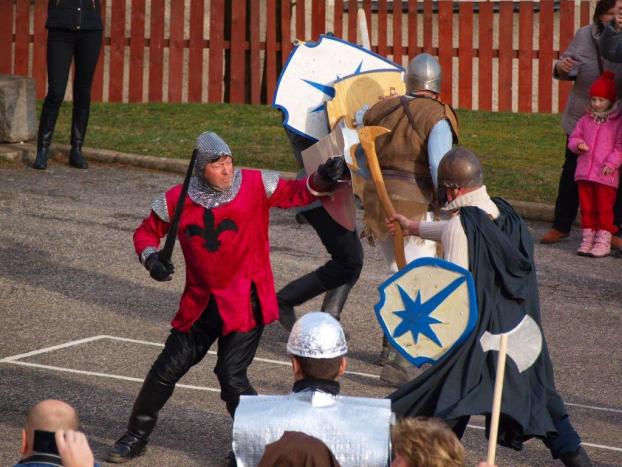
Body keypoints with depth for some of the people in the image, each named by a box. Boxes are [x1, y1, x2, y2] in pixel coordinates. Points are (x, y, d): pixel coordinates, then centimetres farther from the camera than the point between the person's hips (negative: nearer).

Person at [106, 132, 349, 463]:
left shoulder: (254, 185, -9)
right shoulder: (177, 200, -4)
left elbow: (297, 193, -7)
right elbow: (147, 232, 8)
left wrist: (322, 179, -27)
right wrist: (151, 258, -12)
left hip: (244, 301, -3)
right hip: (200, 302, 3)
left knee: (232, 375, -10)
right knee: (167, 369, 9)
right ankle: (136, 437, 28)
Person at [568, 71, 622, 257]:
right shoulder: (586, 120, 10)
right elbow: (573, 138, 15)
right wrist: (578, 145, -8)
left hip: (606, 174, -5)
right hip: (584, 172, 5)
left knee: (604, 208, 0)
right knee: (587, 208, 10)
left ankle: (604, 241, 4)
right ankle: (587, 239, 17)